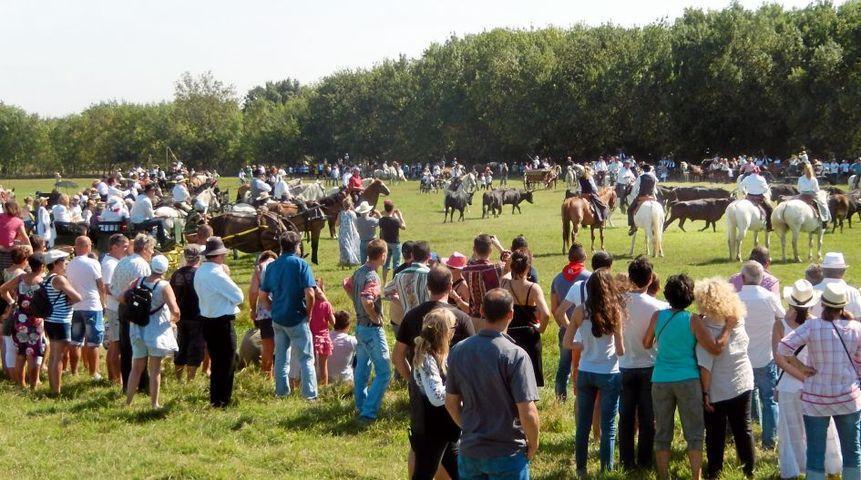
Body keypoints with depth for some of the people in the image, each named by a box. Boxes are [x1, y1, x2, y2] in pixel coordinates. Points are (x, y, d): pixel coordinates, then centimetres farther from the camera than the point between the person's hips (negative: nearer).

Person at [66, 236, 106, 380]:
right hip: (92, 306, -5)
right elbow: (101, 286, -6)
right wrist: (103, 303, 8)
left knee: (75, 341, 11)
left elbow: (69, 284, 10)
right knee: (93, 342, 0)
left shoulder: (70, 265, 6)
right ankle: (93, 373, 2)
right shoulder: (93, 263, -10)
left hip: (75, 307, 5)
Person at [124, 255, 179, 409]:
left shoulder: (138, 282, -2)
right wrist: (174, 320, -1)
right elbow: (175, 311, -22)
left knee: (136, 368, 14)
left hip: (138, 330, 4)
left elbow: (122, 298, 2)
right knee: (155, 370, 6)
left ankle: (128, 401, 17)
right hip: (157, 331, -4)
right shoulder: (164, 286, -15)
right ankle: (154, 404, 10)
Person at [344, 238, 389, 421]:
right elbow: (366, 300, -37)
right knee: (383, 373, -6)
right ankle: (368, 412, -11)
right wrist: (376, 318, -22)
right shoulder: (372, 277, -24)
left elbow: (347, 285, 21)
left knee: (362, 368, 21)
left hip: (360, 325, 10)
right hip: (372, 329, -10)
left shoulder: (359, 271, 4)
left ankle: (361, 404, 33)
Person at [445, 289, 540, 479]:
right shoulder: (515, 355, -18)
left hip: (469, 451, 4)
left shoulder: (458, 351, -2)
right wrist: (533, 446, -3)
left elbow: (451, 403, 8)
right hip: (507, 454, -4)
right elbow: (528, 414, -20)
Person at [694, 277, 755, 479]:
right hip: (742, 384, 5)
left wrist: (705, 392, -15)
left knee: (715, 433, 11)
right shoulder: (738, 321, -6)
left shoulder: (707, 328, -22)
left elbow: (705, 365, -23)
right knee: (743, 428, 17)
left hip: (717, 391, -5)